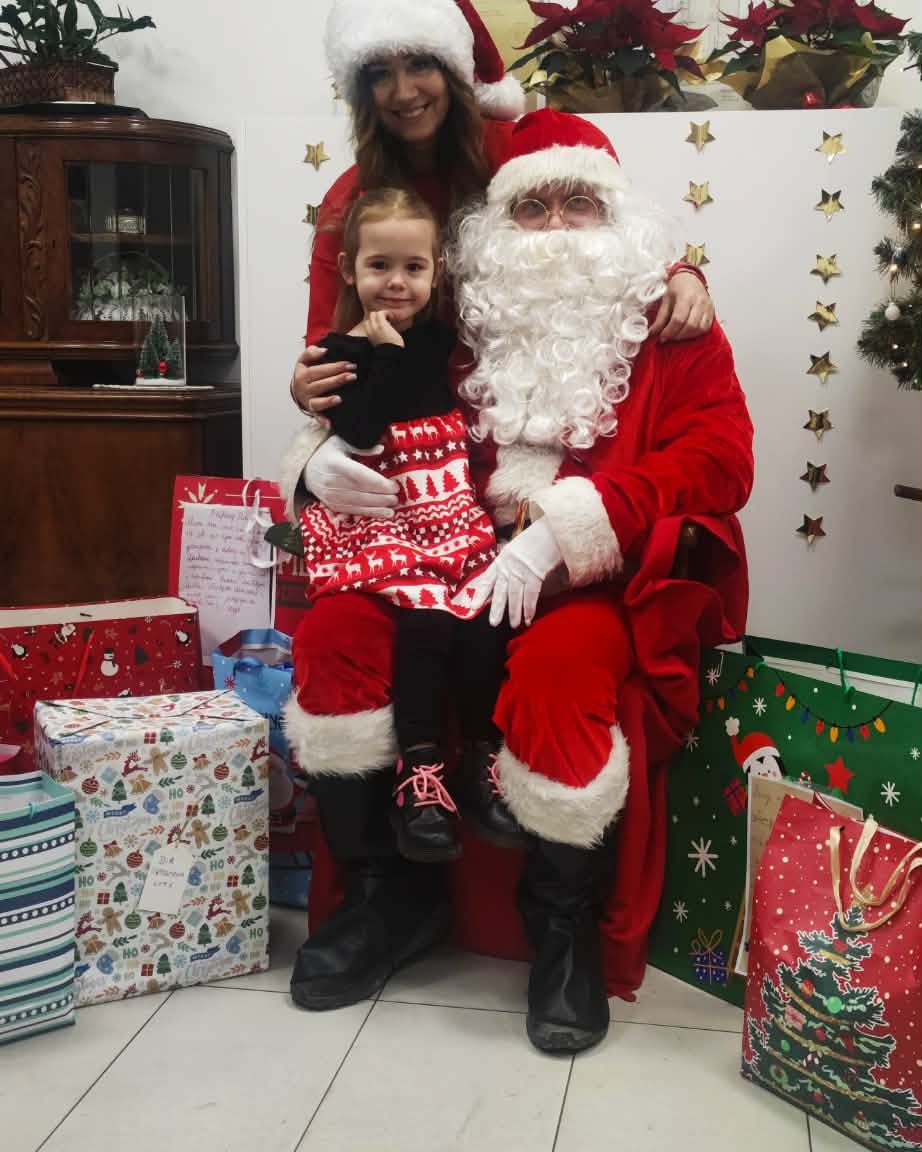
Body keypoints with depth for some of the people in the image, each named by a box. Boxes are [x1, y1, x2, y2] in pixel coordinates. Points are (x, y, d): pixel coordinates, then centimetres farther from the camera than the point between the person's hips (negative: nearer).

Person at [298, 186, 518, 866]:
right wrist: (387, 353, -13)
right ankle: (420, 770, -17)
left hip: (452, 514, 4)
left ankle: (484, 756, -5)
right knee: (425, 616, -28)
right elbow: (356, 436, -14)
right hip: (377, 521, -3)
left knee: (482, 613, -22)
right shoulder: (338, 354, 1)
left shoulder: (441, 341, 15)